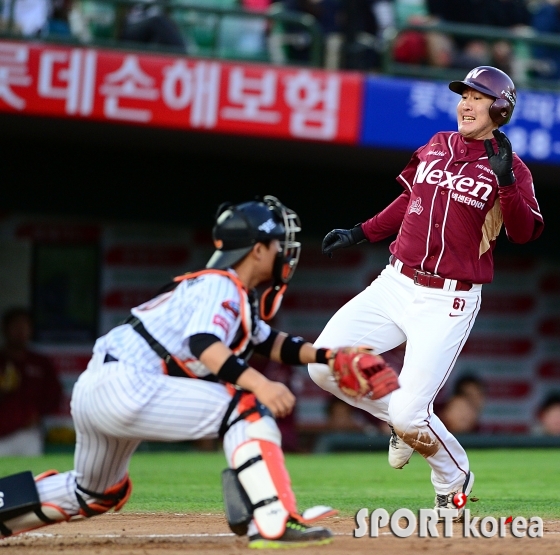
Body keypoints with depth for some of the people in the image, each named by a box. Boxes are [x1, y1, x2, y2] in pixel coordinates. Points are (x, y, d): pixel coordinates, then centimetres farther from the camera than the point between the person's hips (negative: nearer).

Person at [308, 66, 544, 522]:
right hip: (396, 285, 6)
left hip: (447, 303, -6)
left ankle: (454, 481, 18)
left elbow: (525, 233, -19)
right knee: (325, 364, -7)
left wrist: (505, 179, -30)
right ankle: (404, 421, 17)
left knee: (409, 414, -14)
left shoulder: (509, 168, -5)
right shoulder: (435, 147, 11)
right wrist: (360, 234, 23)